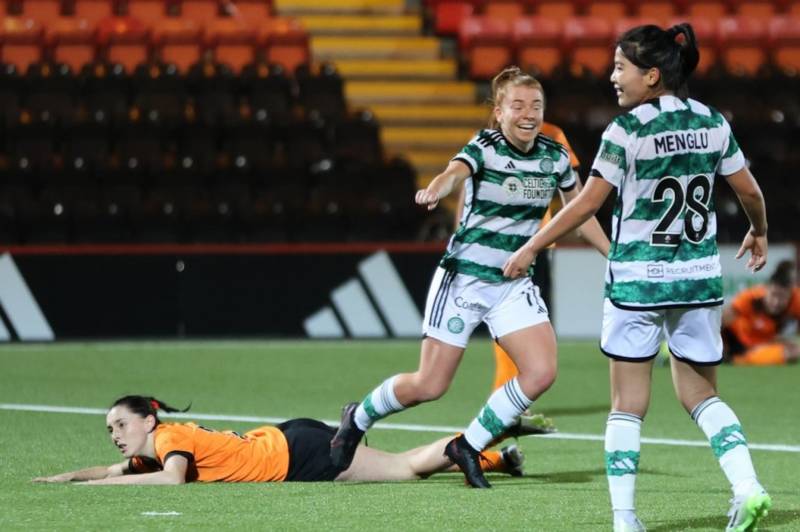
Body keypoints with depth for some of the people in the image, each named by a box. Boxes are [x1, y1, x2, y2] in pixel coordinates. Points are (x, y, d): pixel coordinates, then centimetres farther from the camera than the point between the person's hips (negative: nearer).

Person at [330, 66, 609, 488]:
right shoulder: (485, 148, -14)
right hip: (464, 278, -5)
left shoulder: (554, 156, 1)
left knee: (541, 373, -15)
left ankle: (468, 446, 4)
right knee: (429, 386, -3)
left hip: (514, 284, 5)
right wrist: (434, 191, -60)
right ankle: (358, 418, 27)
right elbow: (456, 172, -37)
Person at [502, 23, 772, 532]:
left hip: (637, 279, -4)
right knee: (701, 394, 16)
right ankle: (747, 487, -4)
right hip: (700, 279, 5)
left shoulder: (627, 131, -12)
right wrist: (759, 232, 31)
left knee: (629, 403, 4)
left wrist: (530, 248, 0)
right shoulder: (714, 123, 2)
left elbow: (587, 203, -10)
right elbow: (750, 190, 10)